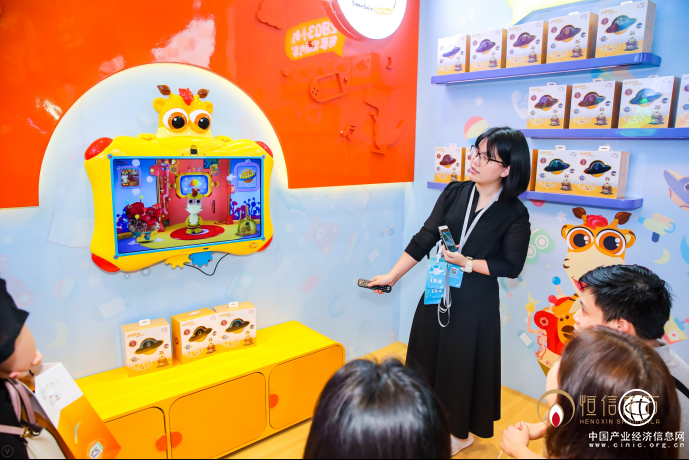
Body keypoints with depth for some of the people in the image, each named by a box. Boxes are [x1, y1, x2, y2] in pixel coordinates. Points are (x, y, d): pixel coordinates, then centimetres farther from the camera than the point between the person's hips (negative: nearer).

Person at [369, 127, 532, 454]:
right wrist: (392, 276, -7)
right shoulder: (455, 193, -4)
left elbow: (512, 266, -11)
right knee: (427, 355, 17)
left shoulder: (514, 214, -14)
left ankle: (461, 431, 39)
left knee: (464, 364, 12)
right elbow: (424, 239, -5)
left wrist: (466, 263, -21)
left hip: (476, 302, -4)